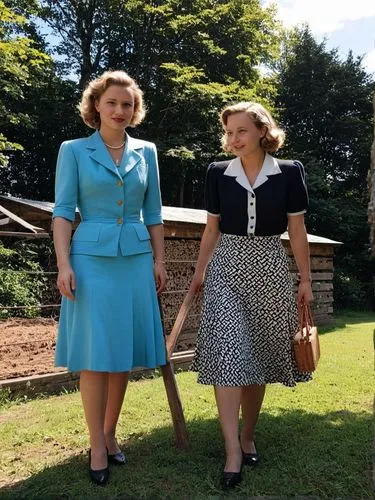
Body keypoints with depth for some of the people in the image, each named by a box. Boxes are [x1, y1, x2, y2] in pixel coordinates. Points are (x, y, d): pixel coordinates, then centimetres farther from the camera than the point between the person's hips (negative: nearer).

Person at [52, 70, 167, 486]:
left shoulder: (146, 152, 10)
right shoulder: (74, 151, 2)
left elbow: (153, 212, 12)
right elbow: (63, 212, -2)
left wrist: (159, 260, 7)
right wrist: (64, 264, -11)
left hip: (135, 259, 3)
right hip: (92, 259, -3)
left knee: (123, 352, 8)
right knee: (94, 355, 0)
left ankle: (110, 434, 25)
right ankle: (97, 447, 13)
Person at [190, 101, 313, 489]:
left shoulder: (289, 172, 0)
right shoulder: (218, 173, 3)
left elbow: (297, 231, 2)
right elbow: (212, 229, 8)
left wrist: (305, 279, 2)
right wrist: (199, 272, 7)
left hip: (269, 270, 0)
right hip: (226, 269, 0)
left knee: (259, 357, 7)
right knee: (227, 355, -11)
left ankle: (248, 437, 25)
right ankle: (233, 452, -6)